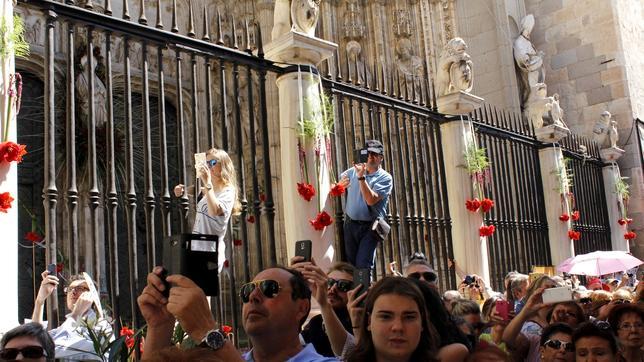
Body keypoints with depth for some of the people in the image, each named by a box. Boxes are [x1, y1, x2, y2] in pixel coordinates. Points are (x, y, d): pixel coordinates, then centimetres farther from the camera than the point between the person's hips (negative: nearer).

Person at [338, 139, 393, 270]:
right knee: (349, 264, 6)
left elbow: (371, 200, -17)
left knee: (363, 266, -13)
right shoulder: (353, 171, 9)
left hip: (369, 227, -4)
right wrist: (340, 185, -7)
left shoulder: (385, 178, -5)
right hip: (350, 224, 4)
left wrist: (361, 177, -21)